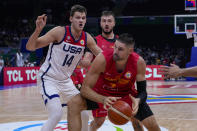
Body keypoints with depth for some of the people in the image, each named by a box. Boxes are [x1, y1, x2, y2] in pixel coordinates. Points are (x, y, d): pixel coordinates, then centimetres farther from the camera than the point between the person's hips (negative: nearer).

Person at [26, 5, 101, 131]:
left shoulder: (87, 38, -3)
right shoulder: (60, 32, -19)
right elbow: (30, 47, -20)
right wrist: (38, 30, -37)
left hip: (65, 80, 6)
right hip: (48, 78, -6)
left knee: (84, 114, 8)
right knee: (56, 114, -25)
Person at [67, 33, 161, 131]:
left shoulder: (139, 62, -25)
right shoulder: (102, 59, -31)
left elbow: (142, 92, -17)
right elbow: (85, 88, -28)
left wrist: (138, 101, -42)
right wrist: (103, 99, -47)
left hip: (127, 95, 1)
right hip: (102, 94, -1)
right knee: (73, 105, -26)